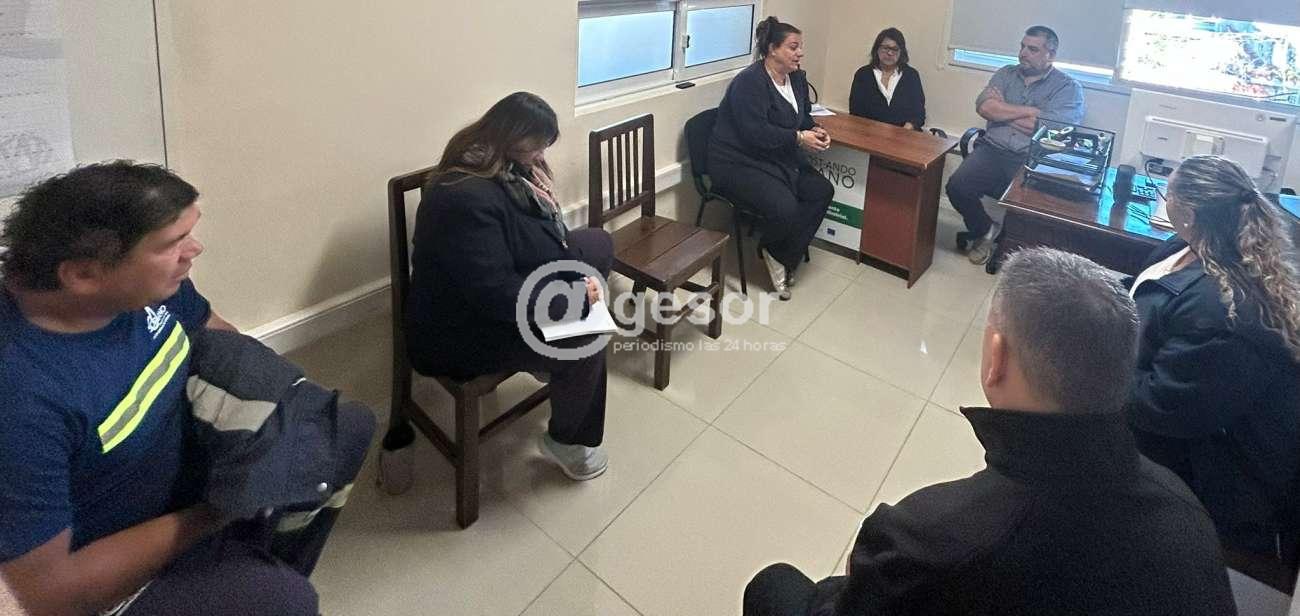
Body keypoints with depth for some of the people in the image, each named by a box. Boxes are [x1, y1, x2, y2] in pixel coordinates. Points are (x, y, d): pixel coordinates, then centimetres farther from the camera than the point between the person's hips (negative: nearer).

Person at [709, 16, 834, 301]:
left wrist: (815, 131, -6)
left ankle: (782, 258, 0)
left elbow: (803, 117, 17)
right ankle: (771, 252, 7)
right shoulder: (749, 82, -19)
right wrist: (799, 138, -26)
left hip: (781, 157, 9)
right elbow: (756, 133, -27)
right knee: (785, 207, -29)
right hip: (738, 163, -9)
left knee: (822, 191, -8)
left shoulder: (797, 78, 8)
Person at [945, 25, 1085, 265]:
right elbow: (984, 106, -1)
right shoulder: (1006, 74, 17)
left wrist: (1002, 109, -1)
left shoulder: (1068, 88, 5)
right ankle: (983, 230, 6)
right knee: (957, 186, -23)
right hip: (993, 150, 3)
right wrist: (1029, 111, -4)